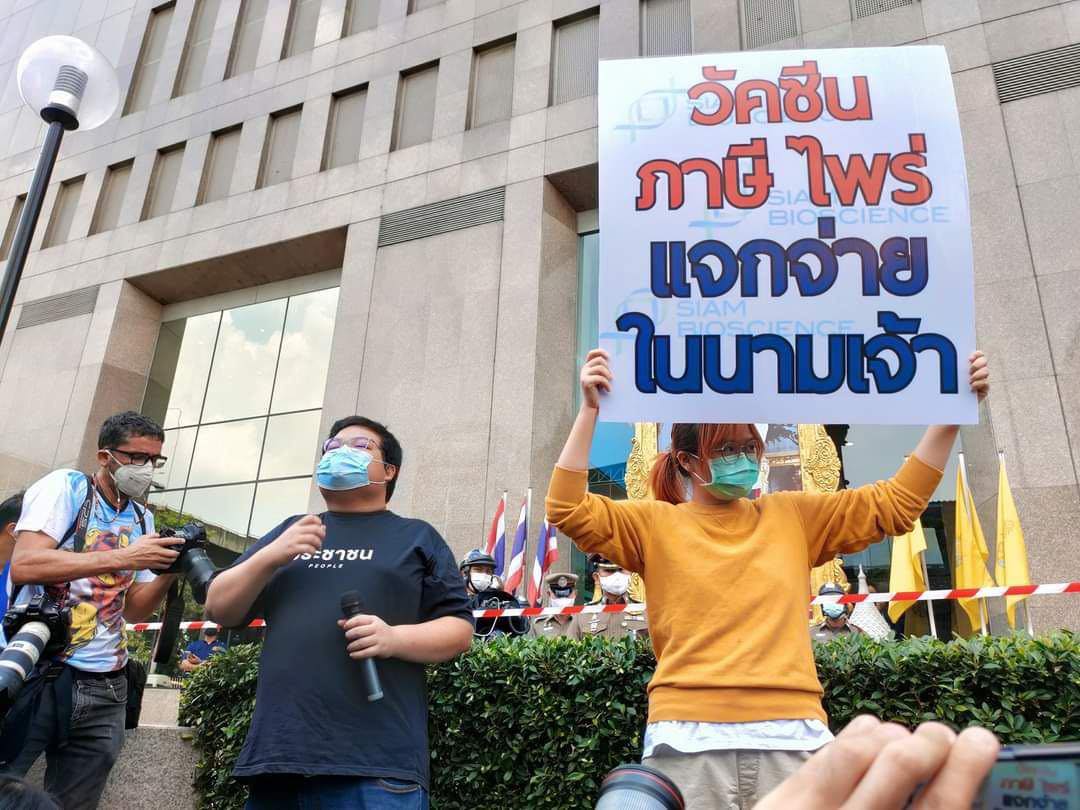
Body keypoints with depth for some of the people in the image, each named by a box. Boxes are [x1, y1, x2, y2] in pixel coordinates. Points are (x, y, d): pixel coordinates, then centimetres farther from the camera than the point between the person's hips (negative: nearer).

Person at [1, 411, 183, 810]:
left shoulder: (142, 520, 12)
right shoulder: (66, 486, -5)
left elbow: (134, 610, 12)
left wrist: (170, 570, -7)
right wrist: (121, 558, -23)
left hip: (104, 690, 5)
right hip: (36, 673, -5)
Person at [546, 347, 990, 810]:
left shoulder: (792, 517, 14)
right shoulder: (658, 524, 7)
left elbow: (897, 503, 16)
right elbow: (568, 510, -3)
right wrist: (590, 409, -8)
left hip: (791, 736, 2)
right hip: (690, 739, -2)